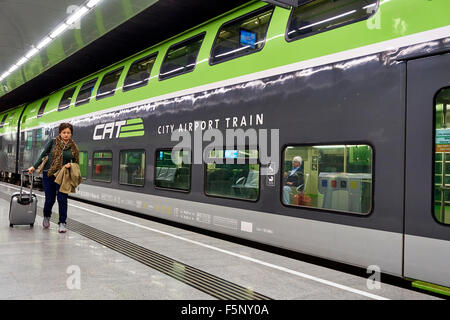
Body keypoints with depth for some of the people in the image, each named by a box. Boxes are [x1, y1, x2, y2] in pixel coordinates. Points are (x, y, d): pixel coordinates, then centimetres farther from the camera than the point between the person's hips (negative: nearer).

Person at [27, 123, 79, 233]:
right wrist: (34, 167, -3)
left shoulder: (73, 147, 3)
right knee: (50, 199, 6)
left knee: (62, 199, -7)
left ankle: (62, 223, 2)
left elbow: (76, 162, 11)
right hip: (49, 174, 0)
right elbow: (43, 155, 2)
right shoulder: (53, 142, 0)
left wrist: (70, 165, -10)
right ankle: (46, 217, 35)